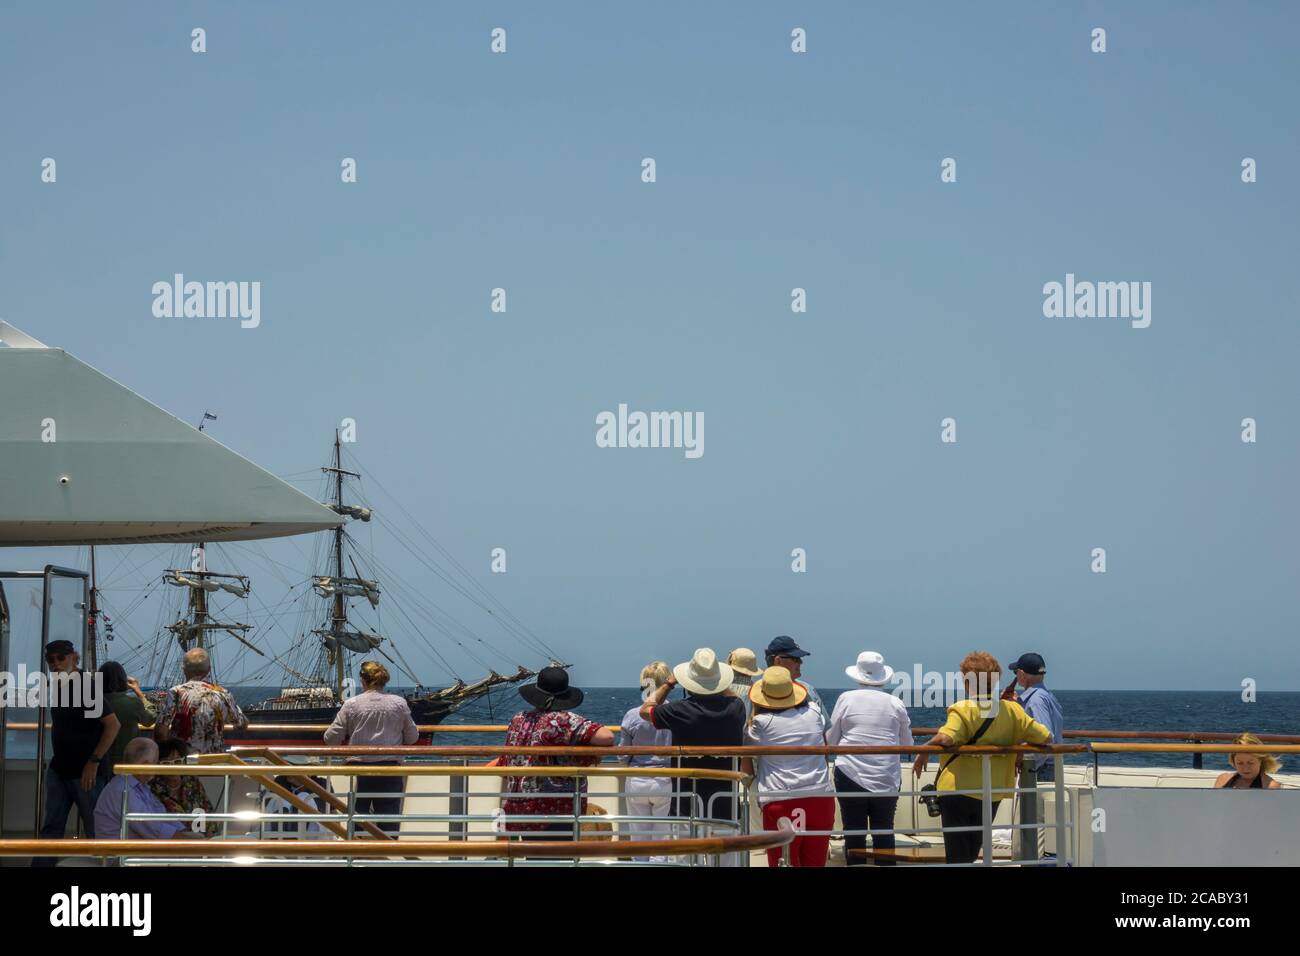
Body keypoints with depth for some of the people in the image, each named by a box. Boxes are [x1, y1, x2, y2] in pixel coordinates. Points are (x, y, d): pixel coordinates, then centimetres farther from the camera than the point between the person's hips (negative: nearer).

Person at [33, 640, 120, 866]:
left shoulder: (85, 686, -17)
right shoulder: (57, 685, 7)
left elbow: (113, 725, -22)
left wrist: (94, 761, -23)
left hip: (86, 771, -8)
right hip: (60, 769, 8)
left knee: (95, 829, 1)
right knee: (51, 828, 5)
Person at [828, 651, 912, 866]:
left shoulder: (846, 699, -2)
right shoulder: (896, 704, 2)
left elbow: (831, 740, 3)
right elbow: (907, 744, 13)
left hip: (851, 774, -1)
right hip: (887, 779, 1)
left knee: (854, 833, 4)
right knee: (884, 832, 9)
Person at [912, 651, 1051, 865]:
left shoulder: (961, 710, -15)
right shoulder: (1012, 710, -2)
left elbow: (945, 738, -32)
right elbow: (1046, 737, -1)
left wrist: (924, 753, -15)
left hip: (957, 790, -4)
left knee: (957, 855, 3)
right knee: (972, 852, 22)